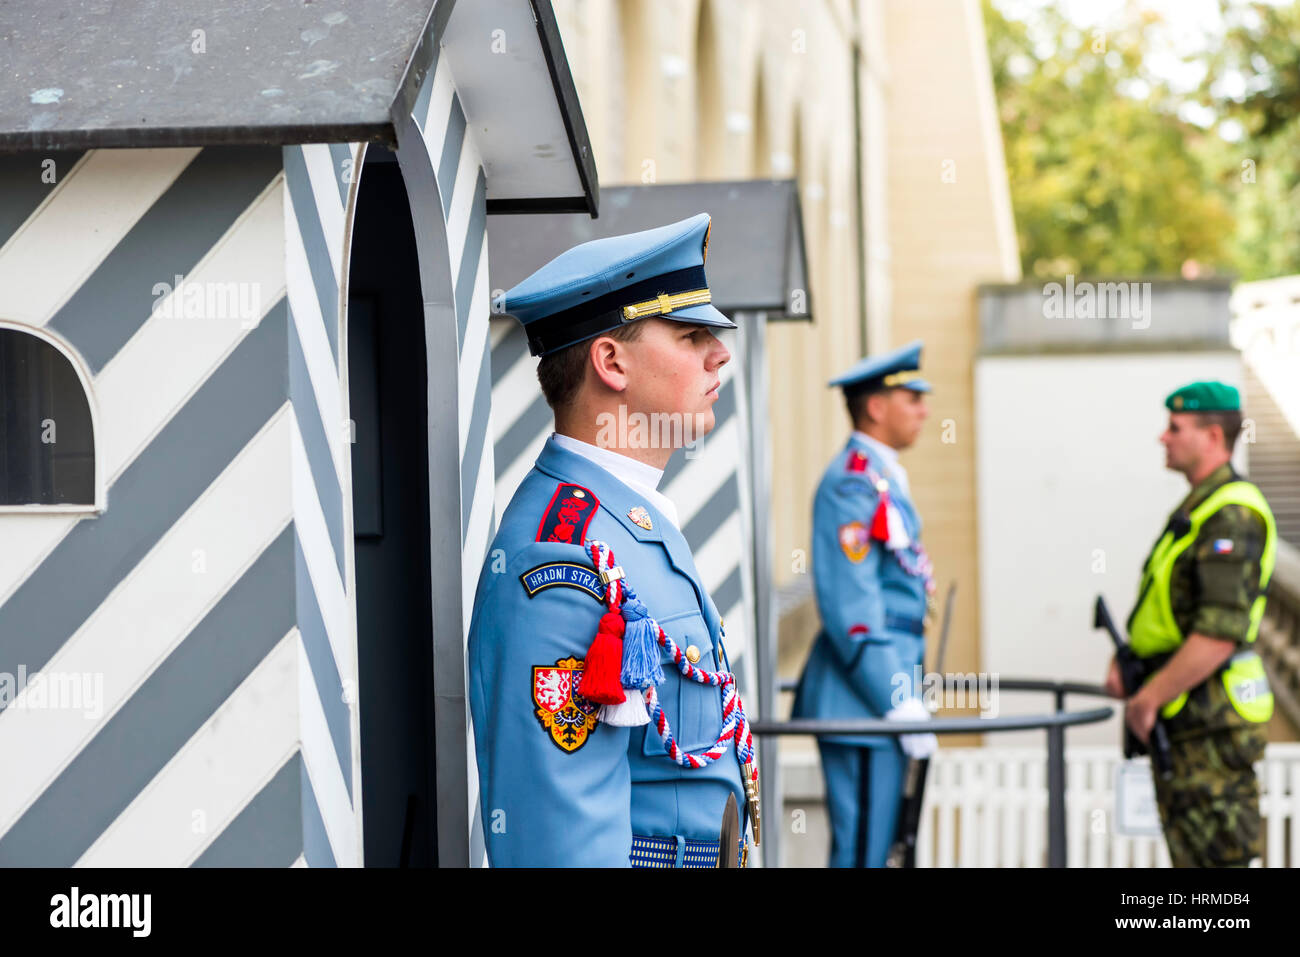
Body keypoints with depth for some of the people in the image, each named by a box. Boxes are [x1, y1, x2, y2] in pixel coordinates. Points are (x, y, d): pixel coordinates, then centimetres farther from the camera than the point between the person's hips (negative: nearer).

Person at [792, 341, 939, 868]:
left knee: (873, 846, 14)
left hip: (883, 696, 10)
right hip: (862, 704, -10)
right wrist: (901, 705, -20)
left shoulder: (881, 477, 17)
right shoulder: (853, 484, -15)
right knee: (860, 850, -7)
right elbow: (851, 612, -21)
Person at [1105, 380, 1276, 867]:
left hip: (1212, 720, -11)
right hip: (1186, 719, 11)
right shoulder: (1197, 508, 17)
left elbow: (1220, 635, -24)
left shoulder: (1231, 517, -17)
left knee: (1219, 855, -8)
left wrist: (1148, 698, -20)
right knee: (1189, 853, 14)